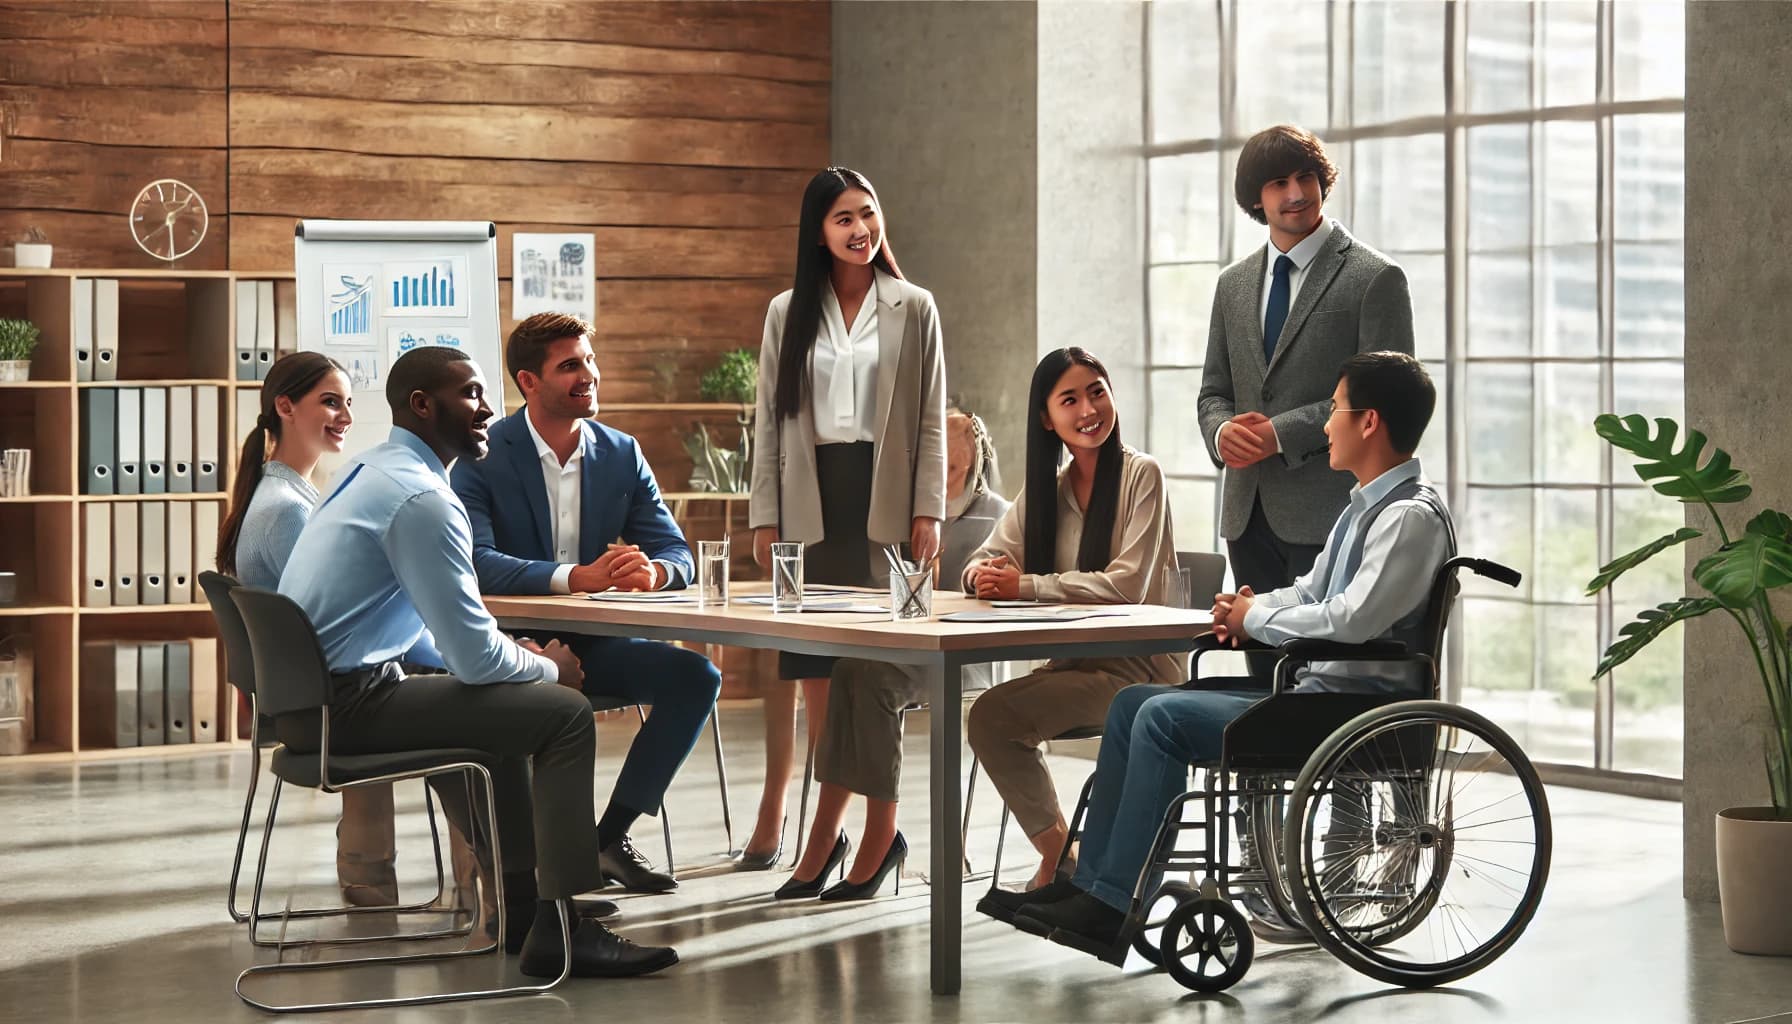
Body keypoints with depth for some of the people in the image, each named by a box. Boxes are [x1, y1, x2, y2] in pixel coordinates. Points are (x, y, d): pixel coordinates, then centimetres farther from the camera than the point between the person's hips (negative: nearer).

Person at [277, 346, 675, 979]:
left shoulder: (369, 472, 16)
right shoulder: (423, 499, -17)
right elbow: (476, 657, -17)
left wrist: (517, 657, 13)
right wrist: (545, 666, 3)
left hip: (301, 701, 11)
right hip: (347, 704, -11)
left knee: (501, 702, 30)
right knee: (565, 712, -8)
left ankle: (520, 902, 36)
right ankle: (558, 931, -6)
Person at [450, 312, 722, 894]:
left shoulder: (622, 455, 8)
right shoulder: (481, 456, -7)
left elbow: (676, 552, 5)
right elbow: (473, 562, -21)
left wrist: (653, 572, -22)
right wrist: (577, 577, -34)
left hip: (591, 644, 5)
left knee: (696, 677, -17)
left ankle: (611, 836, -7)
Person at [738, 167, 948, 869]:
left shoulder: (913, 310, 6)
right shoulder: (788, 314, 9)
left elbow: (931, 420, 4)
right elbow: (768, 421, 8)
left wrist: (928, 510, -4)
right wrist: (764, 516, 2)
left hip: (884, 497, -1)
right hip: (811, 497, 1)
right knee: (807, 663, -1)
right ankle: (773, 817, 5)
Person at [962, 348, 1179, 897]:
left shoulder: (1141, 475, -7)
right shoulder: (1045, 486, 14)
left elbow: (1128, 585, -17)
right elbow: (991, 561, 9)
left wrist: (1026, 586, -20)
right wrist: (984, 574, -17)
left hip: (1135, 665, -6)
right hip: (1069, 660, 6)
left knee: (994, 713, -23)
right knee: (985, 718, -19)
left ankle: (1058, 851, -5)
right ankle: (1054, 850, -2)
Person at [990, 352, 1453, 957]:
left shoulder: (1412, 516, -15)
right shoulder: (1365, 505, 18)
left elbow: (1353, 619, -26)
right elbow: (1310, 591, 23)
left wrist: (1257, 618, -11)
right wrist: (1248, 608, 1)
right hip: (1312, 687, 11)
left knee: (1164, 717, -20)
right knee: (1133, 701, 6)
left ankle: (1113, 907, -16)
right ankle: (1090, 882, 4)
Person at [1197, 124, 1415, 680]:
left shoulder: (1375, 278, -3)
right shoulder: (1234, 284, 17)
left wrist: (1282, 434, -15)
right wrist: (1223, 431, -4)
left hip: (1326, 514, -6)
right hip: (1248, 514, 6)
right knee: (1266, 682, 8)